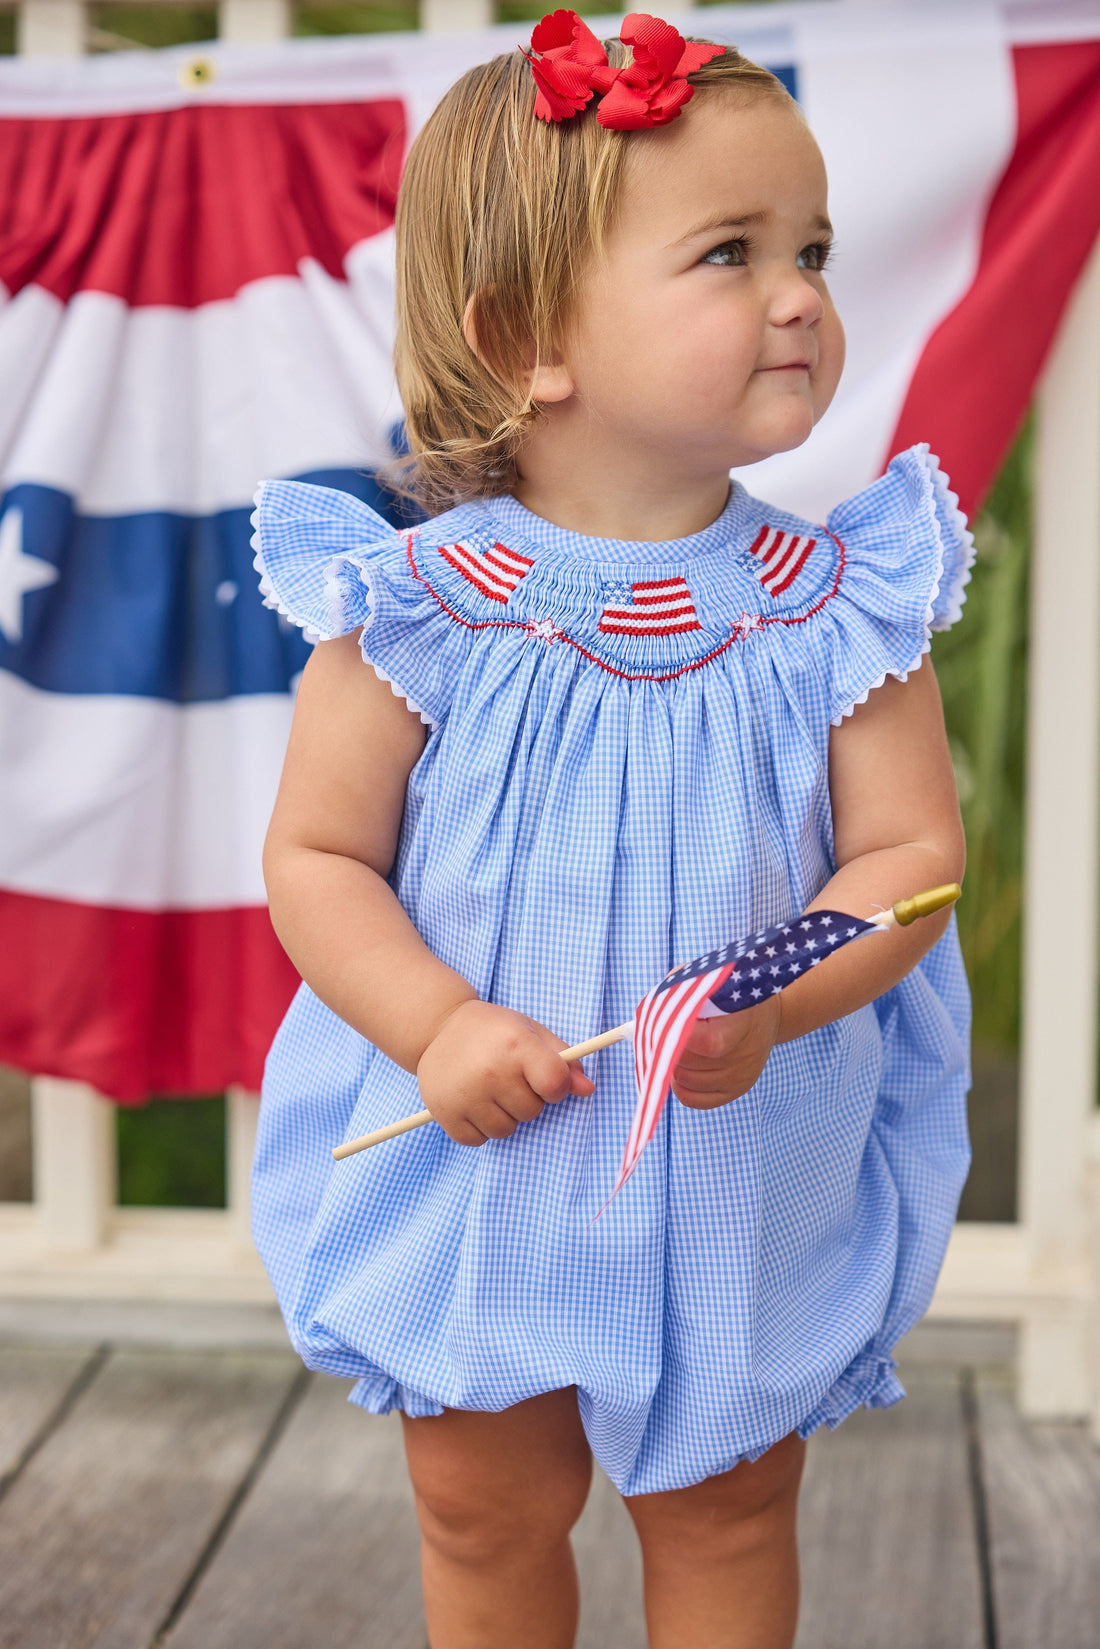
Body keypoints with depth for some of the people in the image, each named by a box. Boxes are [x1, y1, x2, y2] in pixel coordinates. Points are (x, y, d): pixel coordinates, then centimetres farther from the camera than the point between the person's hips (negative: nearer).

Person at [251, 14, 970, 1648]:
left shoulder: (836, 607, -13)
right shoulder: (417, 607, -15)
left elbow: (910, 855, -11)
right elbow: (316, 856, -8)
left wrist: (768, 1007, -29)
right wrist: (437, 1026, -23)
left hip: (750, 1184, 1)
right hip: (478, 1160, 0)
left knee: (726, 1518, 20)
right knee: (485, 1517, 20)